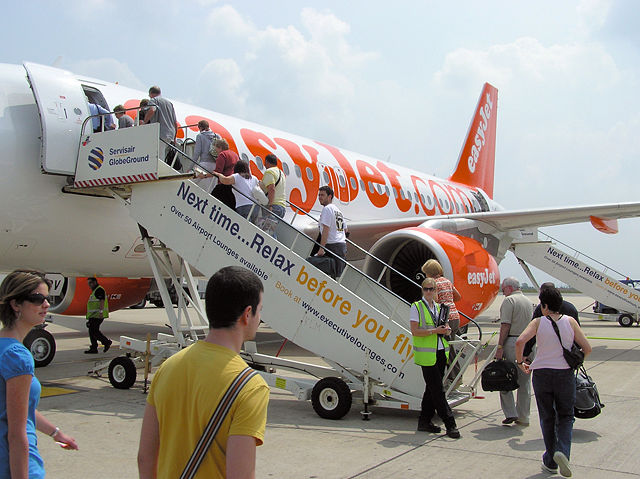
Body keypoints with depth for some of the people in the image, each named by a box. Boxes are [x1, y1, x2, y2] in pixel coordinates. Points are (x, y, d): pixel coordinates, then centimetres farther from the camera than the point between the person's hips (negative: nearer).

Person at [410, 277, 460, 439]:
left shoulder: (439, 307, 16)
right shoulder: (416, 307, -3)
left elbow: (445, 327, 24)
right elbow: (415, 331, -11)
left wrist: (447, 330, 0)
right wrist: (435, 330, -18)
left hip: (441, 353, 7)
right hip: (426, 355, -7)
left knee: (432, 389, 11)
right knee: (437, 390, -6)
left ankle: (424, 421, 20)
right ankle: (450, 424, -4)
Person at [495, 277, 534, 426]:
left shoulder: (509, 300, -6)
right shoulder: (529, 302, 16)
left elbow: (505, 326, -13)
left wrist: (500, 347, -14)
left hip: (512, 341, -7)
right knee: (524, 381, 10)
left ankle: (510, 413, -4)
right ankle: (523, 417, 15)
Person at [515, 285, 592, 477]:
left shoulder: (538, 322, -5)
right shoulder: (570, 321, -1)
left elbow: (520, 341, -19)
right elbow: (587, 348, 0)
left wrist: (520, 361, -4)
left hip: (542, 373, 0)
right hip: (565, 374, 0)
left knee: (547, 418, 12)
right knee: (565, 416, 13)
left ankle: (551, 462, 17)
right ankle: (562, 450, -11)